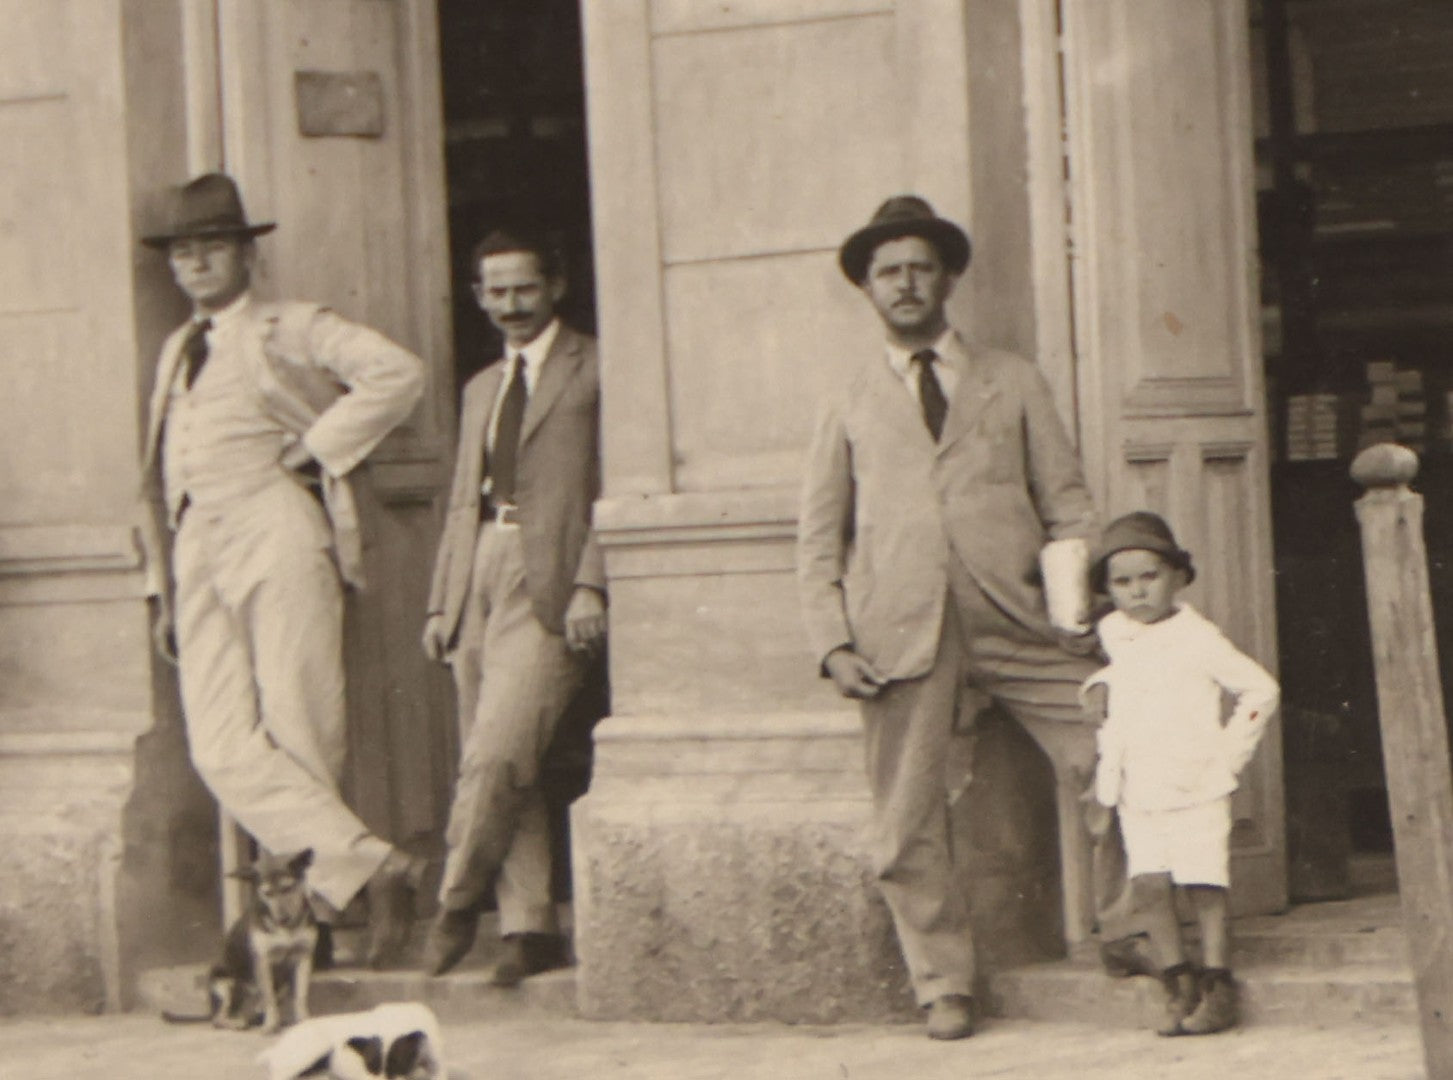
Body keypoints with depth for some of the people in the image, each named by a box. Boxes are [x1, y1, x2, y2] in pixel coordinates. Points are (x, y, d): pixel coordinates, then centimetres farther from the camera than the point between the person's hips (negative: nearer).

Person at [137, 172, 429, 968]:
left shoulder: (287, 330, 5)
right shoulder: (177, 352, 25)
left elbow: (398, 372, -9)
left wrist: (317, 448, -6)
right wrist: (162, 586, 20)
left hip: (276, 536, -6)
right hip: (197, 552, 6)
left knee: (298, 736, -8)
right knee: (223, 749, -12)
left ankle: (322, 892, -4)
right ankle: (368, 865, -17)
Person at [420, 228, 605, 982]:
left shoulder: (595, 372, 2)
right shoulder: (481, 390, 24)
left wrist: (591, 586, -15)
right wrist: (441, 601, 14)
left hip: (550, 586, -7)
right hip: (480, 580, 7)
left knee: (498, 753, -16)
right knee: (496, 767, 2)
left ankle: (457, 901, -2)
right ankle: (529, 927, 5)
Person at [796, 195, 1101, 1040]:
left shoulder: (1014, 383, 16)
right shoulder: (851, 402, 16)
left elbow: (1066, 502, 13)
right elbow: (820, 534, 14)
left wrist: (1071, 601, -3)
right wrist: (834, 641, 1)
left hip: (1014, 622, 0)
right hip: (901, 634, 0)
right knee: (909, 826, -4)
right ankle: (945, 987, 9)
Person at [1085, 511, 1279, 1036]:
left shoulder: (1197, 639, -7)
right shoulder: (1112, 635, 8)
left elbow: (1259, 689, -2)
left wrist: (1230, 750, -3)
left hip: (1196, 785, -4)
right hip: (1137, 791, 4)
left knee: (1204, 884, -4)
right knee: (1149, 885, -5)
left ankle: (1217, 989, 3)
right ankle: (1179, 986, 4)